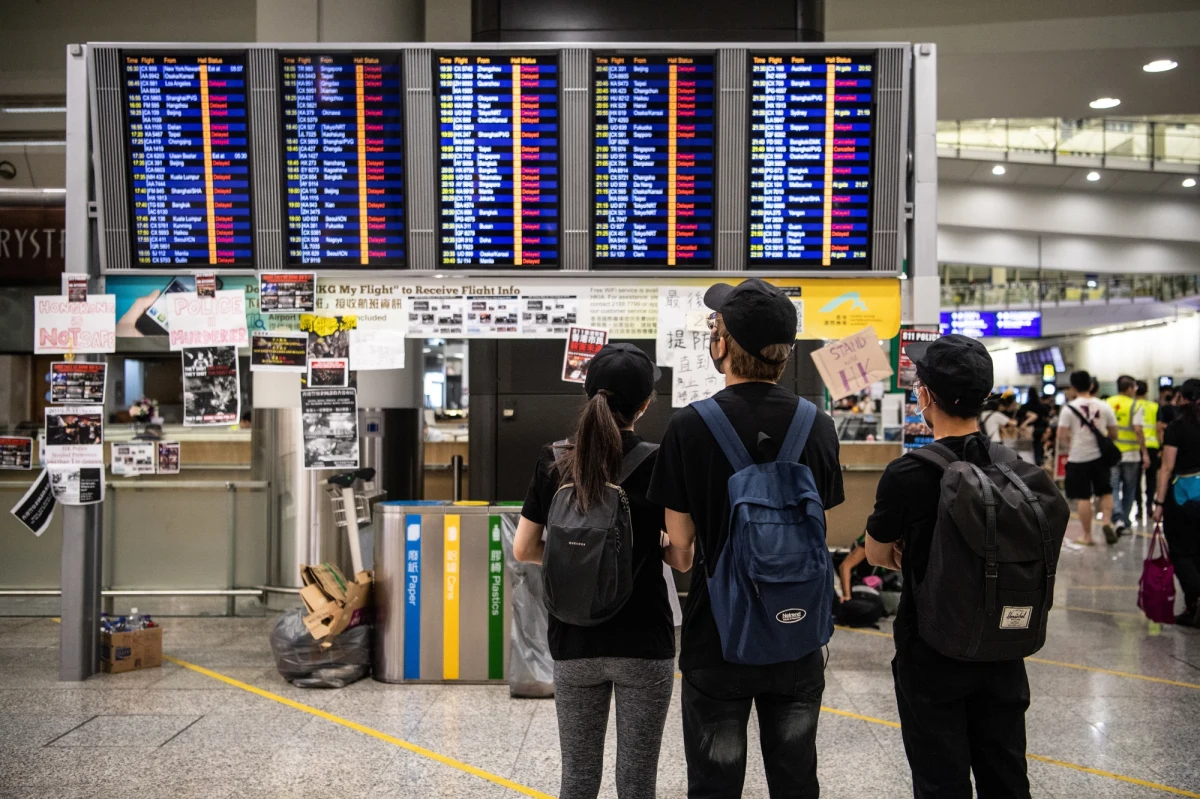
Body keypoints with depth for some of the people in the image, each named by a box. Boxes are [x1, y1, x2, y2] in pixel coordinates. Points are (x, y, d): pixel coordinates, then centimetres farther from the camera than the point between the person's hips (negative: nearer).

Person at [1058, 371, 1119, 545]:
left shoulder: (1069, 408, -8)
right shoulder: (1104, 406, 1)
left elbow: (1062, 437, -10)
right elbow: (1114, 435, 8)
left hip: (1078, 458, -2)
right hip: (1100, 456, 3)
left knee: (1083, 497, 3)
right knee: (1105, 492, 18)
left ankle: (1087, 535, 9)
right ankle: (1107, 521, -3)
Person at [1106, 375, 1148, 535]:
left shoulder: (1107, 403, 2)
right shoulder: (1136, 406, -7)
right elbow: (1138, 430, -15)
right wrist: (1145, 453, -11)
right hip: (1131, 453, -2)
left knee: (1113, 488, 2)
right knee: (1129, 490, 12)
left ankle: (1118, 519, -17)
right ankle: (1125, 523, 17)